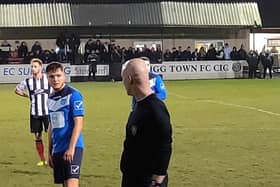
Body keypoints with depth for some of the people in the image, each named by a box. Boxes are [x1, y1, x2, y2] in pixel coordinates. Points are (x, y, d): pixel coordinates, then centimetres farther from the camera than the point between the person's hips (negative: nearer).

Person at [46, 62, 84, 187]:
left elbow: (78, 124, -13)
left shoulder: (73, 95, -8)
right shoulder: (51, 99, 13)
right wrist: (50, 152, 16)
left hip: (72, 148, -7)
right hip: (57, 149, 7)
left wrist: (71, 148, -20)